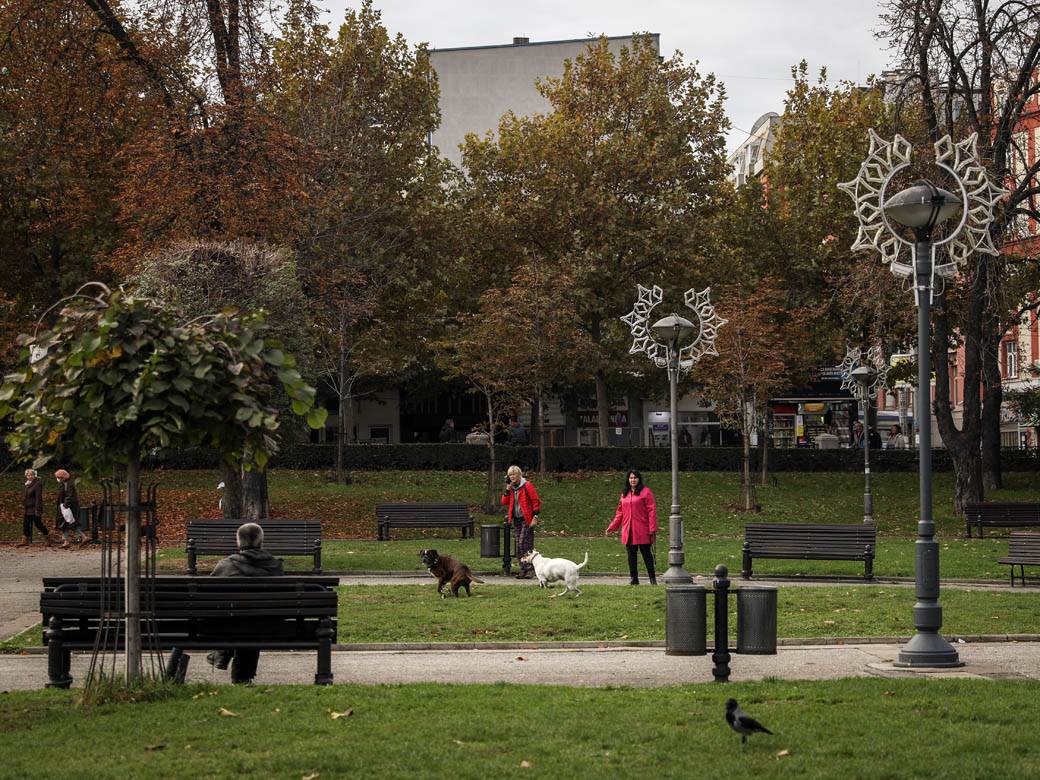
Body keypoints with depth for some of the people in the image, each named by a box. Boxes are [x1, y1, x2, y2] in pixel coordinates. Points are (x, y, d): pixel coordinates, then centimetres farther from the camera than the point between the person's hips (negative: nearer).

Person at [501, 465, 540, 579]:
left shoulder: (527, 486, -7)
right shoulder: (511, 487, 13)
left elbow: (536, 501, -8)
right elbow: (504, 502, 8)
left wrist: (535, 517, -14)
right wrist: (507, 489, -2)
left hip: (527, 519, -7)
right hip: (516, 520, 7)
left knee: (525, 543, -13)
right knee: (519, 545, 6)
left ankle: (530, 569, -11)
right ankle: (523, 570, 10)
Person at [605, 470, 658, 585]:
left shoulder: (646, 492, -3)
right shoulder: (624, 493, 15)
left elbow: (652, 510, -7)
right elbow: (620, 512, 19)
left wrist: (652, 528, -13)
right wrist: (612, 527, 12)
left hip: (642, 531, -5)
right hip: (628, 531, 5)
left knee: (646, 553, -1)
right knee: (631, 555, 7)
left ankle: (652, 578, 5)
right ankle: (634, 578, 14)